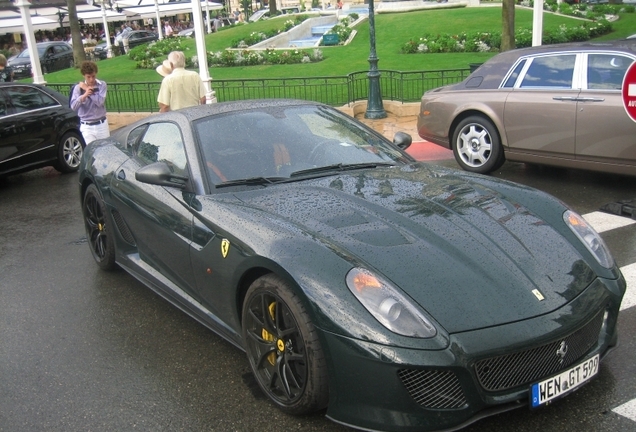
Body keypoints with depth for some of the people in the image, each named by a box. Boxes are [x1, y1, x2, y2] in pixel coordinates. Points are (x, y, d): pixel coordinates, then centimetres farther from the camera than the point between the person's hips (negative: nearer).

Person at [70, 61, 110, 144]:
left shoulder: (102, 85, -1)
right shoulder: (78, 87, -4)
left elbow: (100, 101, -16)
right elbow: (73, 106, -18)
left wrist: (87, 89, -12)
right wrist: (84, 95, -35)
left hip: (102, 124, 2)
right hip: (87, 127, -1)